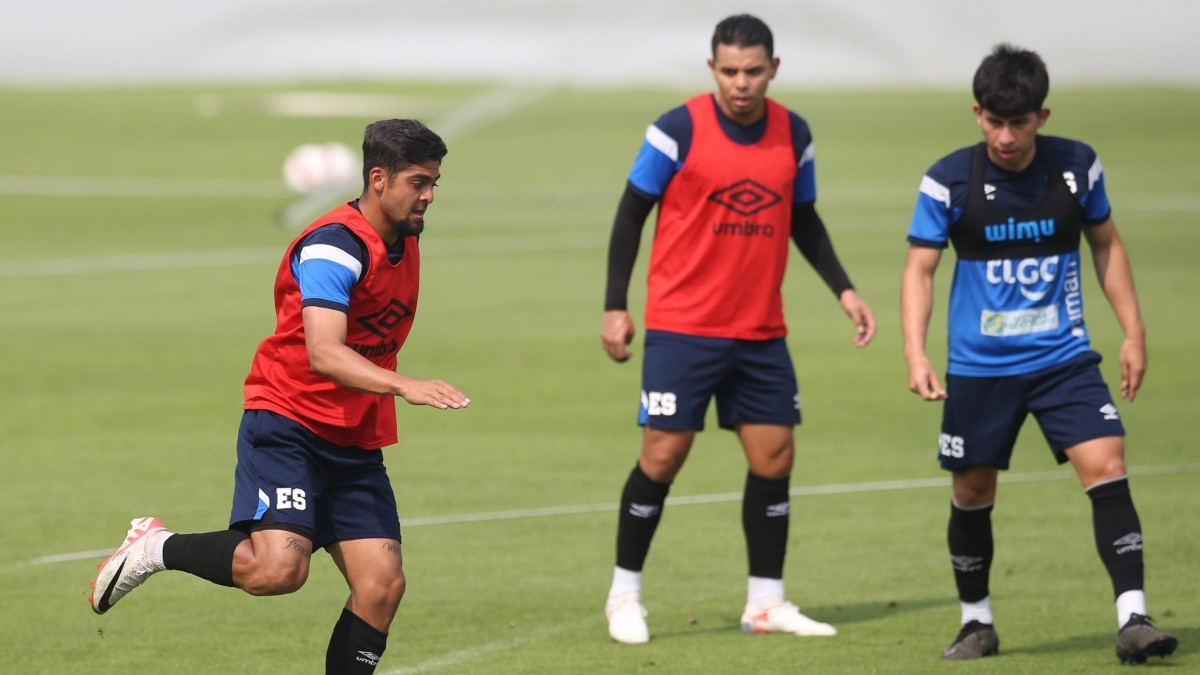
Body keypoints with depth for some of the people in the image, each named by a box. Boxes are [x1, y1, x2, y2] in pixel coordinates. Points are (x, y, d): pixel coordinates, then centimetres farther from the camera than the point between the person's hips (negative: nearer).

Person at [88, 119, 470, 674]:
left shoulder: (405, 242, 11)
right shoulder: (335, 246, -18)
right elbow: (323, 353, -31)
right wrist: (404, 386, -43)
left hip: (355, 443, 8)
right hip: (288, 425, -8)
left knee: (382, 583, -6)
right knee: (279, 568, -26)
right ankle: (155, 548, 0)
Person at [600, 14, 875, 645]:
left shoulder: (793, 134, 4)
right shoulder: (679, 130, -10)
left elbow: (804, 220, 17)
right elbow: (630, 214, -3)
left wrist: (843, 290, 7)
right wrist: (615, 306, -6)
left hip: (760, 331, 5)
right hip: (681, 326, -4)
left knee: (774, 455, 2)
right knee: (663, 455, -5)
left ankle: (765, 602, 13)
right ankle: (624, 595, 10)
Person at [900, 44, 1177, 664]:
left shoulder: (1077, 166, -4)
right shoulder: (950, 181, -10)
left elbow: (1106, 244, 11)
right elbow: (919, 269, -6)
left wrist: (1133, 332, 7)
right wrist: (915, 352, -19)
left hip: (1064, 357, 1)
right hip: (978, 367, -1)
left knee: (1106, 468, -15)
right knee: (972, 493, 8)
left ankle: (1132, 619, -16)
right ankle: (977, 623, 27)